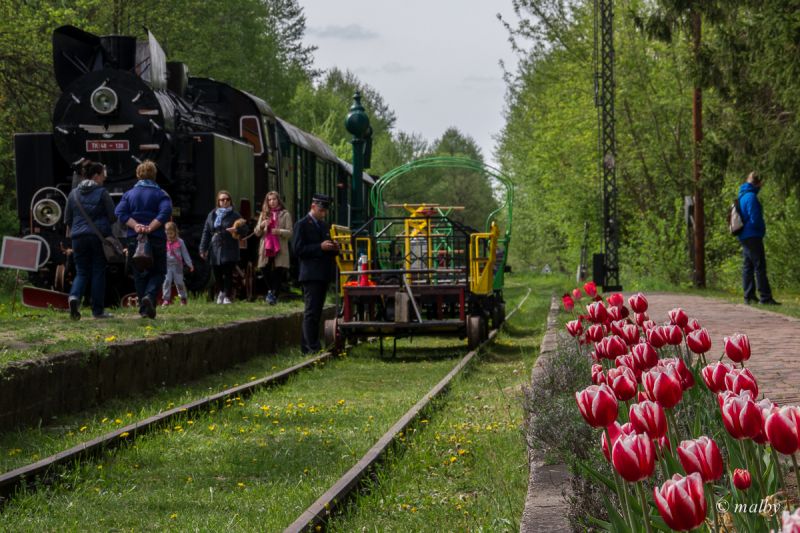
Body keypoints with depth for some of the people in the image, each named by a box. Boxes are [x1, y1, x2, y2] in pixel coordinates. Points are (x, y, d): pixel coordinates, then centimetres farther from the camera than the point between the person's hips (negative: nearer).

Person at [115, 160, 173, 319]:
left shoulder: (129, 194, 10)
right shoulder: (161, 194, 2)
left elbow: (120, 212, -5)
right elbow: (165, 213, -15)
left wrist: (135, 226, -11)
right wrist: (150, 228, -15)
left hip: (134, 239, 2)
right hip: (156, 239, -2)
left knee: (139, 275, 10)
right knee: (157, 273, 6)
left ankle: (144, 309, 7)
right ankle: (149, 296, -22)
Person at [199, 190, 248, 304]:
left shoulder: (235, 215, 4)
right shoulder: (211, 215, 12)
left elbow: (245, 229, 3)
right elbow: (206, 233, 12)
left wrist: (237, 230, -20)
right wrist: (203, 249, 6)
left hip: (229, 251, -3)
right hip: (215, 251, 3)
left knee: (228, 275, -6)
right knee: (217, 275, 6)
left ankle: (227, 296, 3)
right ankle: (223, 291, 32)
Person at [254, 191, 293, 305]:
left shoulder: (285, 215, 3)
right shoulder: (264, 214, 13)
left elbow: (289, 233, -3)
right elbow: (257, 233, 12)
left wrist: (279, 231, -22)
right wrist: (261, 226, -9)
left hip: (280, 248, -3)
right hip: (266, 247, 3)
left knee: (279, 272, -5)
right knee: (265, 270, -2)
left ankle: (274, 294, 5)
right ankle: (270, 290, 22)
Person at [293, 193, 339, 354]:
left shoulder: (324, 225, 19)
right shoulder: (302, 225, -6)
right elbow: (298, 249, -13)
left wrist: (334, 248, 3)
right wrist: (320, 247, -20)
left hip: (324, 274, 8)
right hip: (311, 274, -8)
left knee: (316, 312, 10)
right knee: (311, 312, -10)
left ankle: (308, 346, 15)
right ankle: (311, 347, -11)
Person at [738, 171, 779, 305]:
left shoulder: (742, 196, 14)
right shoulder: (751, 197, -16)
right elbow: (755, 219, -20)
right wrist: (762, 228, -1)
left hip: (744, 237, 10)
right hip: (753, 237, -10)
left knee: (747, 267, 10)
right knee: (760, 267, -8)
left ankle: (749, 296, 12)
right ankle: (766, 298, -10)